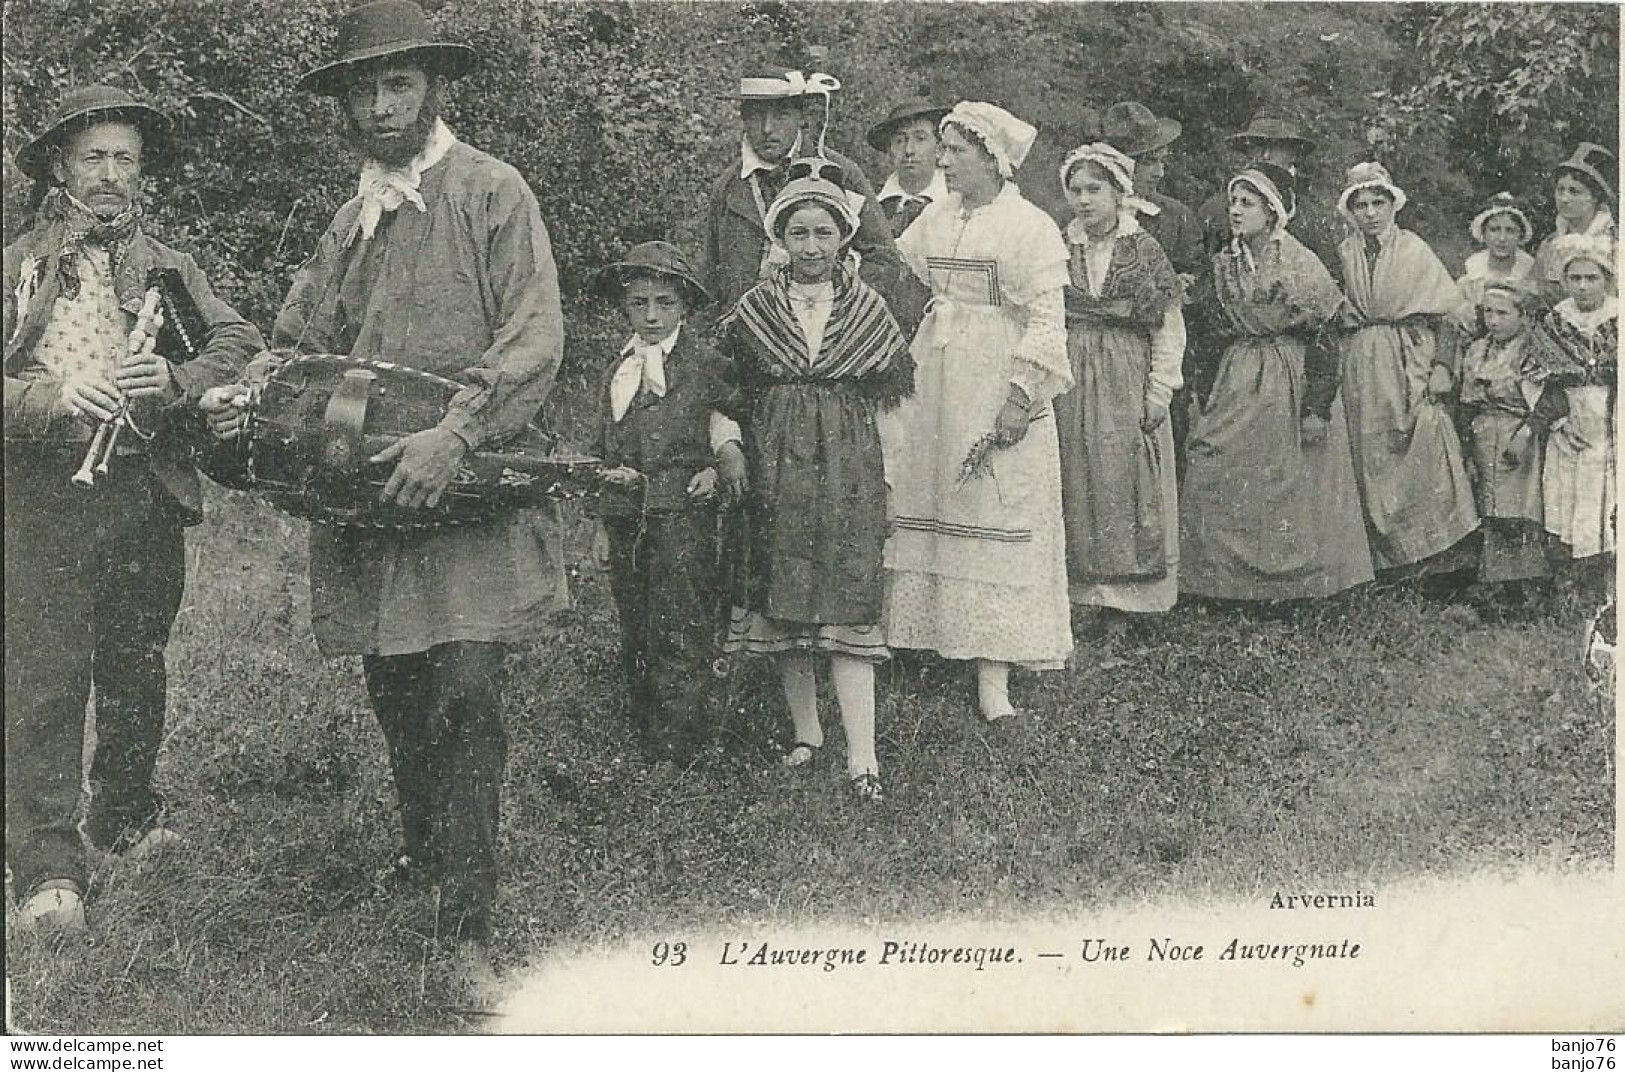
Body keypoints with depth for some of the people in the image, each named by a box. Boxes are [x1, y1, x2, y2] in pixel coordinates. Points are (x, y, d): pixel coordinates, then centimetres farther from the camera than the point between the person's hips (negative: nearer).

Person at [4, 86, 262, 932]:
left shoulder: (168, 269, 13)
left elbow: (244, 344, 2)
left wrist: (175, 378, -16)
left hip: (148, 489, 3)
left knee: (138, 666, 13)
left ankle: (126, 816, 30)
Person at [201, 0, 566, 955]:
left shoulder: (492, 193, -2)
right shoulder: (353, 221, 18)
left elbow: (536, 337, -12)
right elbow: (301, 339, 19)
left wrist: (456, 434, -25)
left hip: (469, 492, -6)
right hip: (366, 492, 6)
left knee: (466, 690, -13)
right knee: (395, 690, 12)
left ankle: (468, 923, -9)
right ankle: (422, 852, 34)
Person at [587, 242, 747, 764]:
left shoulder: (703, 358, -1)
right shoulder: (619, 367, 14)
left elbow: (722, 419, 9)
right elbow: (606, 451, 17)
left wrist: (724, 460, -12)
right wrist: (603, 522, 16)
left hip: (682, 511, -5)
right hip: (626, 517, 5)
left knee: (679, 637, -7)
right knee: (636, 637, 10)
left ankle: (679, 750, -1)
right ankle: (646, 744, 19)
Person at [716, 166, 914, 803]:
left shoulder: (866, 308, 6)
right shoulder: (754, 310, 5)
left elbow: (891, 395, 11)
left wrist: (886, 465, 4)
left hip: (849, 466, -1)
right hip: (775, 469, 2)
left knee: (848, 603, -8)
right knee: (780, 603, 4)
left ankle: (862, 757, -10)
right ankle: (805, 732, 19)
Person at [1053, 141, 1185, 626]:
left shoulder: (1145, 250, 1)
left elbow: (1170, 329, 0)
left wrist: (1158, 392, -7)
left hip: (1129, 386, -2)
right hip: (1069, 383, 3)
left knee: (1126, 486, -2)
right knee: (1078, 485, 2)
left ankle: (1134, 596, 4)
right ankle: (1083, 592, 7)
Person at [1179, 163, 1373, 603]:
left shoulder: (1301, 264, -9)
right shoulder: (1222, 265, 6)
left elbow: (1322, 342, -11)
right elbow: (1207, 335, 13)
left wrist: (1318, 408, -15)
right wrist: (1204, 398, 10)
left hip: (1288, 387, -5)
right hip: (1234, 386, 5)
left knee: (1290, 489, 3)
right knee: (1213, 485, 0)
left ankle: (1295, 585, 15)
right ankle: (1232, 583, 11)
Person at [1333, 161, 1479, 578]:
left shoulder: (1415, 250, 3)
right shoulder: (1343, 255, 9)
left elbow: (1444, 313, 0)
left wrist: (1443, 366, -10)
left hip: (1412, 358, -3)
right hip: (1360, 368, 3)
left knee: (1425, 456, -10)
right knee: (1371, 461, 2)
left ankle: (1440, 560, -7)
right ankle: (1387, 558, 9)